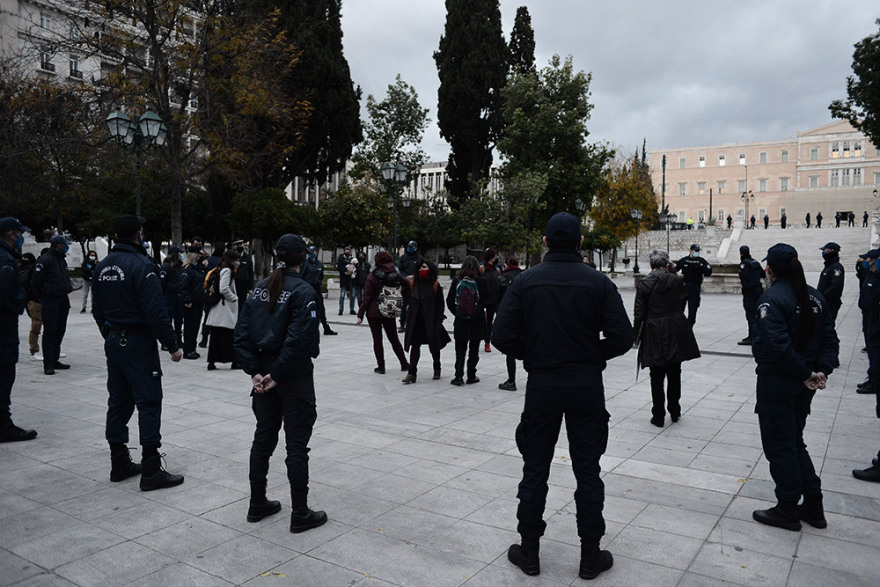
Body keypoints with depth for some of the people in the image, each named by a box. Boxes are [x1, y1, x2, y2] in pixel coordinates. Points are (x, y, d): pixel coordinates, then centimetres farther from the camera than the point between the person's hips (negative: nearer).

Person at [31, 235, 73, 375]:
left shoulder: (62, 260, 16)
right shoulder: (44, 260, -10)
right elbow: (35, 282, -10)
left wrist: (67, 289, 14)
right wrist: (41, 298, -3)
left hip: (63, 300, 8)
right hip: (50, 301, -8)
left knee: (60, 331, 11)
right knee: (50, 332, -6)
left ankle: (55, 360, 19)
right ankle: (48, 364, -3)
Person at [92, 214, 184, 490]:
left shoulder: (102, 266, 10)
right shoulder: (141, 265, -17)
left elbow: (97, 308, 16)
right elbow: (155, 312, -21)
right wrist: (172, 345, -15)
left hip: (113, 341, 8)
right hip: (138, 342, -8)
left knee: (119, 401, 15)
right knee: (148, 402, -4)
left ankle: (119, 464, 24)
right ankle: (151, 471, -1)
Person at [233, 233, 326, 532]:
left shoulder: (259, 289, 5)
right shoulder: (303, 291, -15)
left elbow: (242, 334, 2)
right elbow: (299, 339, -24)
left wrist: (254, 371, -2)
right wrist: (278, 375, -17)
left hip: (265, 373, 6)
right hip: (295, 376, -6)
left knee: (263, 438, 17)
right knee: (297, 445, 3)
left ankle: (257, 504, 29)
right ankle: (300, 514, 13)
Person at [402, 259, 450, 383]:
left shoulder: (435, 285, -5)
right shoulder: (412, 282, 2)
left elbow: (440, 304, -2)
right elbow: (408, 300, 6)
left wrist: (438, 319, -6)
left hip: (431, 321, -1)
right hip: (416, 321, 2)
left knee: (434, 346, 12)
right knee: (415, 345, -2)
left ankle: (437, 369, 33)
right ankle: (412, 373, -1)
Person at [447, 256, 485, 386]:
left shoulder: (456, 281, -7)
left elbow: (449, 301, -2)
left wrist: (456, 313, 9)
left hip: (460, 321, 1)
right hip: (477, 321, -1)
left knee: (460, 350, 11)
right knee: (474, 350, 11)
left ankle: (458, 376, 7)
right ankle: (471, 376, 15)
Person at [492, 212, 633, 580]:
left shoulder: (526, 281, -5)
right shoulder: (598, 282, -5)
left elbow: (502, 337, -10)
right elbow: (622, 337, -10)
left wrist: (531, 355, 7)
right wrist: (594, 356, 8)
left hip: (541, 384, 0)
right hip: (587, 385, 0)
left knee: (535, 470, 12)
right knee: (587, 472, 11)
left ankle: (529, 552, 22)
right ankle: (591, 556, 22)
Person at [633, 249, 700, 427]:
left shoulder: (644, 284, -10)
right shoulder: (675, 280, -4)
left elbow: (639, 313, -8)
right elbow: (684, 293, 21)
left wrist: (636, 335, 2)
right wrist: (673, 272, 15)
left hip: (654, 334, -2)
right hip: (676, 332, 3)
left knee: (657, 377, 6)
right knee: (674, 374, 17)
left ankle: (658, 416, 11)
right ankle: (674, 411, 27)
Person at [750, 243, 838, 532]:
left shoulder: (772, 298, -18)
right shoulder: (814, 296, 7)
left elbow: (778, 343, -28)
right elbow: (830, 338, 5)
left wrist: (806, 373, -17)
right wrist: (821, 370, -5)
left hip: (776, 383, -8)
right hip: (803, 387, 8)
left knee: (779, 445, 6)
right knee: (794, 441, 21)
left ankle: (788, 509, 16)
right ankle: (813, 505, 27)